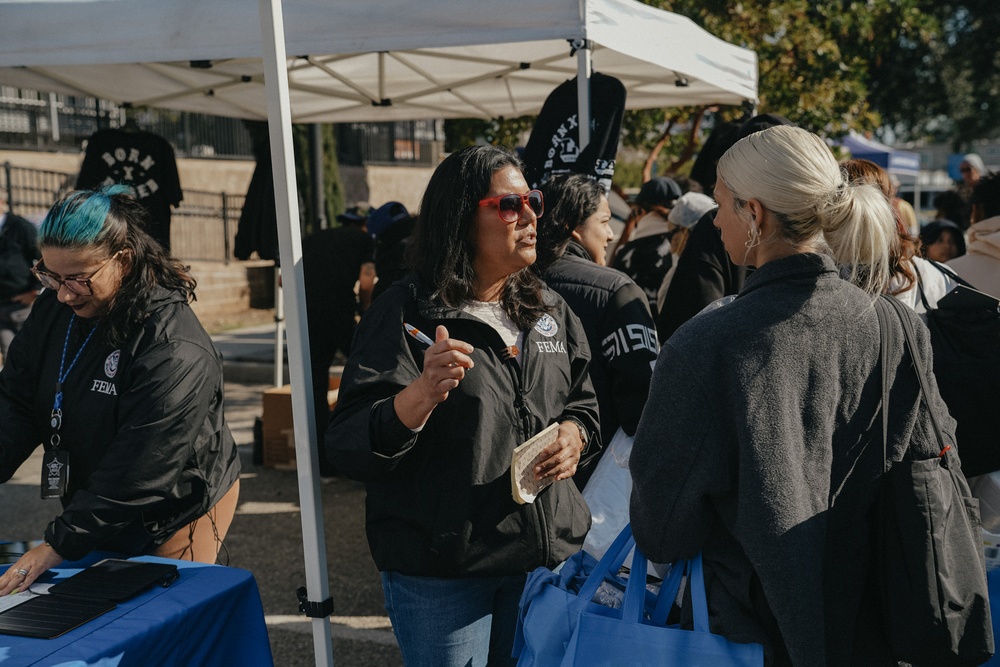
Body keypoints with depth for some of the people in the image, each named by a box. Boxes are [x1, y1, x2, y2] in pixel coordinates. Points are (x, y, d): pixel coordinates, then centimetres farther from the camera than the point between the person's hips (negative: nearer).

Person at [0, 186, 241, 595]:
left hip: (174, 515, -7)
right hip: (95, 508, 7)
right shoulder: (54, 309, -6)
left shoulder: (175, 351, -30)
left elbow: (139, 471, -30)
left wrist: (59, 545, -29)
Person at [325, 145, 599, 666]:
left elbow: (582, 402, 19)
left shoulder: (550, 311, 7)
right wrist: (421, 394, -35)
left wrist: (574, 434, -4)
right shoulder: (406, 313, -11)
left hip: (546, 556, 5)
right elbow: (351, 448, -17)